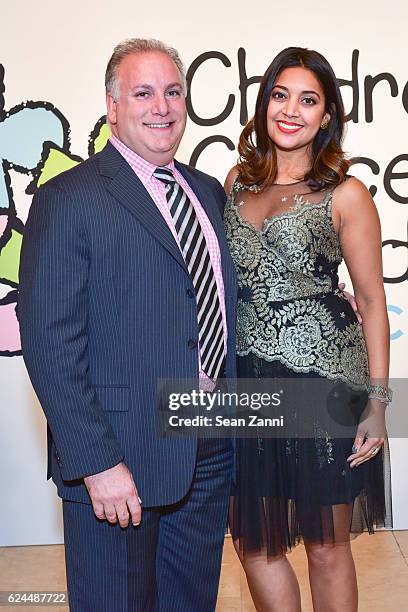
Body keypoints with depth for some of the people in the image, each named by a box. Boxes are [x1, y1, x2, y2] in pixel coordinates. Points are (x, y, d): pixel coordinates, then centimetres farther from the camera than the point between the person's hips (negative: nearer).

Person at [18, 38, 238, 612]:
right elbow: (49, 343, -16)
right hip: (118, 459, -6)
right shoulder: (68, 200, -11)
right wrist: (97, 462, -19)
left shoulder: (208, 192, 11)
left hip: (210, 451, 6)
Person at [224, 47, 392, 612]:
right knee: (254, 542, 16)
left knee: (326, 546, 13)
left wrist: (378, 403, -8)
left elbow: (372, 300, -4)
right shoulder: (238, 181, 7)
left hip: (322, 380, -4)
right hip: (247, 381, 4)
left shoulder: (345, 194, -6)